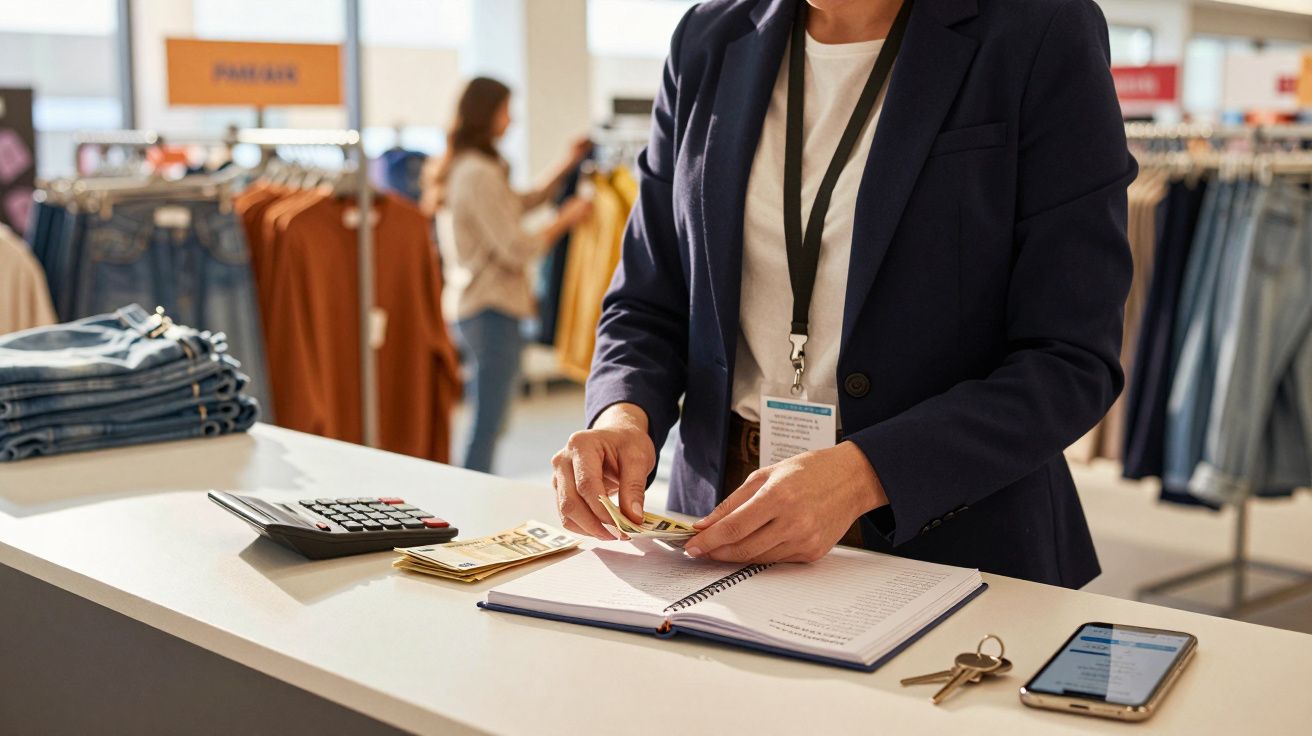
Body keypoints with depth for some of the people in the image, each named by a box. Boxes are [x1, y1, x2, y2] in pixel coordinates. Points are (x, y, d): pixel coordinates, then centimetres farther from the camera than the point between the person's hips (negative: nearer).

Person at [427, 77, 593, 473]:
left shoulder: (457, 168, 14)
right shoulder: (479, 173, -16)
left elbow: (519, 203, 19)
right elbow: (516, 249, -17)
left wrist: (566, 167, 15)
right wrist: (565, 219, -5)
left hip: (467, 305, 10)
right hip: (493, 310, -10)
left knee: (483, 421, 16)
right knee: (487, 425, -7)